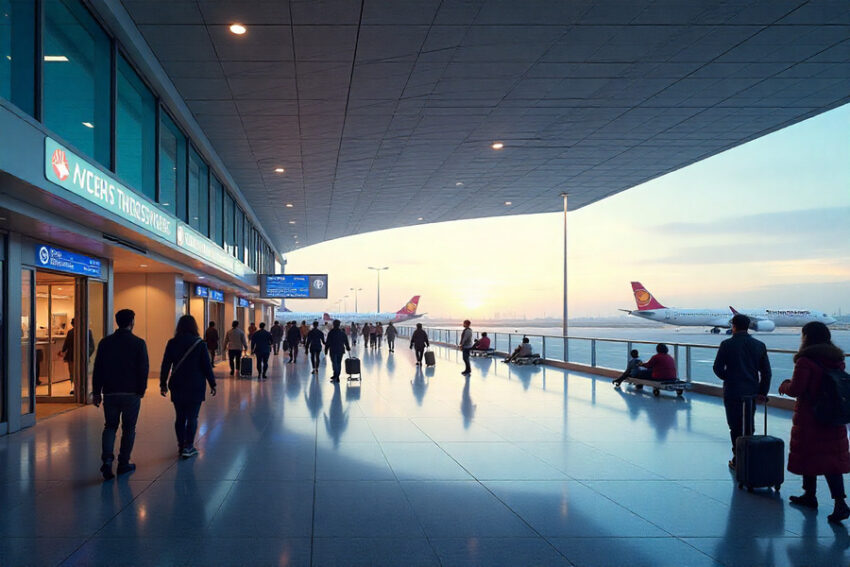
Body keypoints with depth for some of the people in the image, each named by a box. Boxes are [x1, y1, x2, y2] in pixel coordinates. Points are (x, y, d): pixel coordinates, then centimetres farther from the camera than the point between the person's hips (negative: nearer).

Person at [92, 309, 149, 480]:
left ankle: (107, 460, -4)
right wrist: (141, 391, 5)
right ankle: (123, 464, 12)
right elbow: (143, 369, -6)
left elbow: (97, 369, 4)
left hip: (110, 393, 3)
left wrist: (96, 392, 10)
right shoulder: (138, 343, -7)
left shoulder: (105, 342, 3)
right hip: (131, 393, -3)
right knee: (128, 428, 9)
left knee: (110, 426, 13)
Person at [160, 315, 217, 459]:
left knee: (180, 417, 13)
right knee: (192, 417, 3)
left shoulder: (172, 343, 0)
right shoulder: (199, 343, -7)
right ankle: (188, 447, 0)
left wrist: (163, 383, 9)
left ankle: (181, 445, 20)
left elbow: (165, 365, 1)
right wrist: (212, 384, 3)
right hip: (195, 386, -3)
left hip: (177, 386, 3)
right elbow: (207, 365, -5)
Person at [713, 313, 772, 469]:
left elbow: (718, 368, -9)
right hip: (751, 392, 4)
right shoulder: (759, 345, 2)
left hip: (732, 392, -4)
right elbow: (766, 372, 3)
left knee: (735, 427, 3)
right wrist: (763, 392, 9)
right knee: (749, 426, 14)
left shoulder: (727, 344, -10)